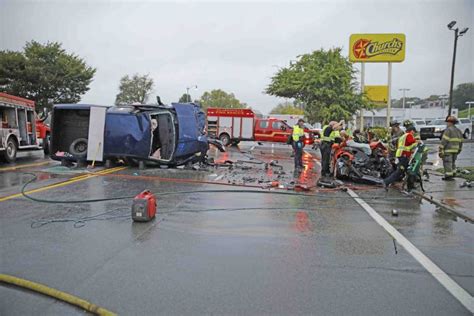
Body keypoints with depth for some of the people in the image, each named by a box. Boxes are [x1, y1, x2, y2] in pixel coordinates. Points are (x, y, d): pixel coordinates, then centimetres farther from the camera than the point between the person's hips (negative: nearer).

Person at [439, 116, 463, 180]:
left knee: (447, 163, -4)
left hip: (448, 150, -8)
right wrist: (459, 150, 24)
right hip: (455, 150, 8)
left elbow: (444, 141, -18)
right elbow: (460, 142, 17)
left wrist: (441, 150, -17)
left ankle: (448, 176, -3)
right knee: (452, 163, 18)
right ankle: (452, 174, 23)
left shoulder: (448, 130, -13)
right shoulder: (458, 131, 13)